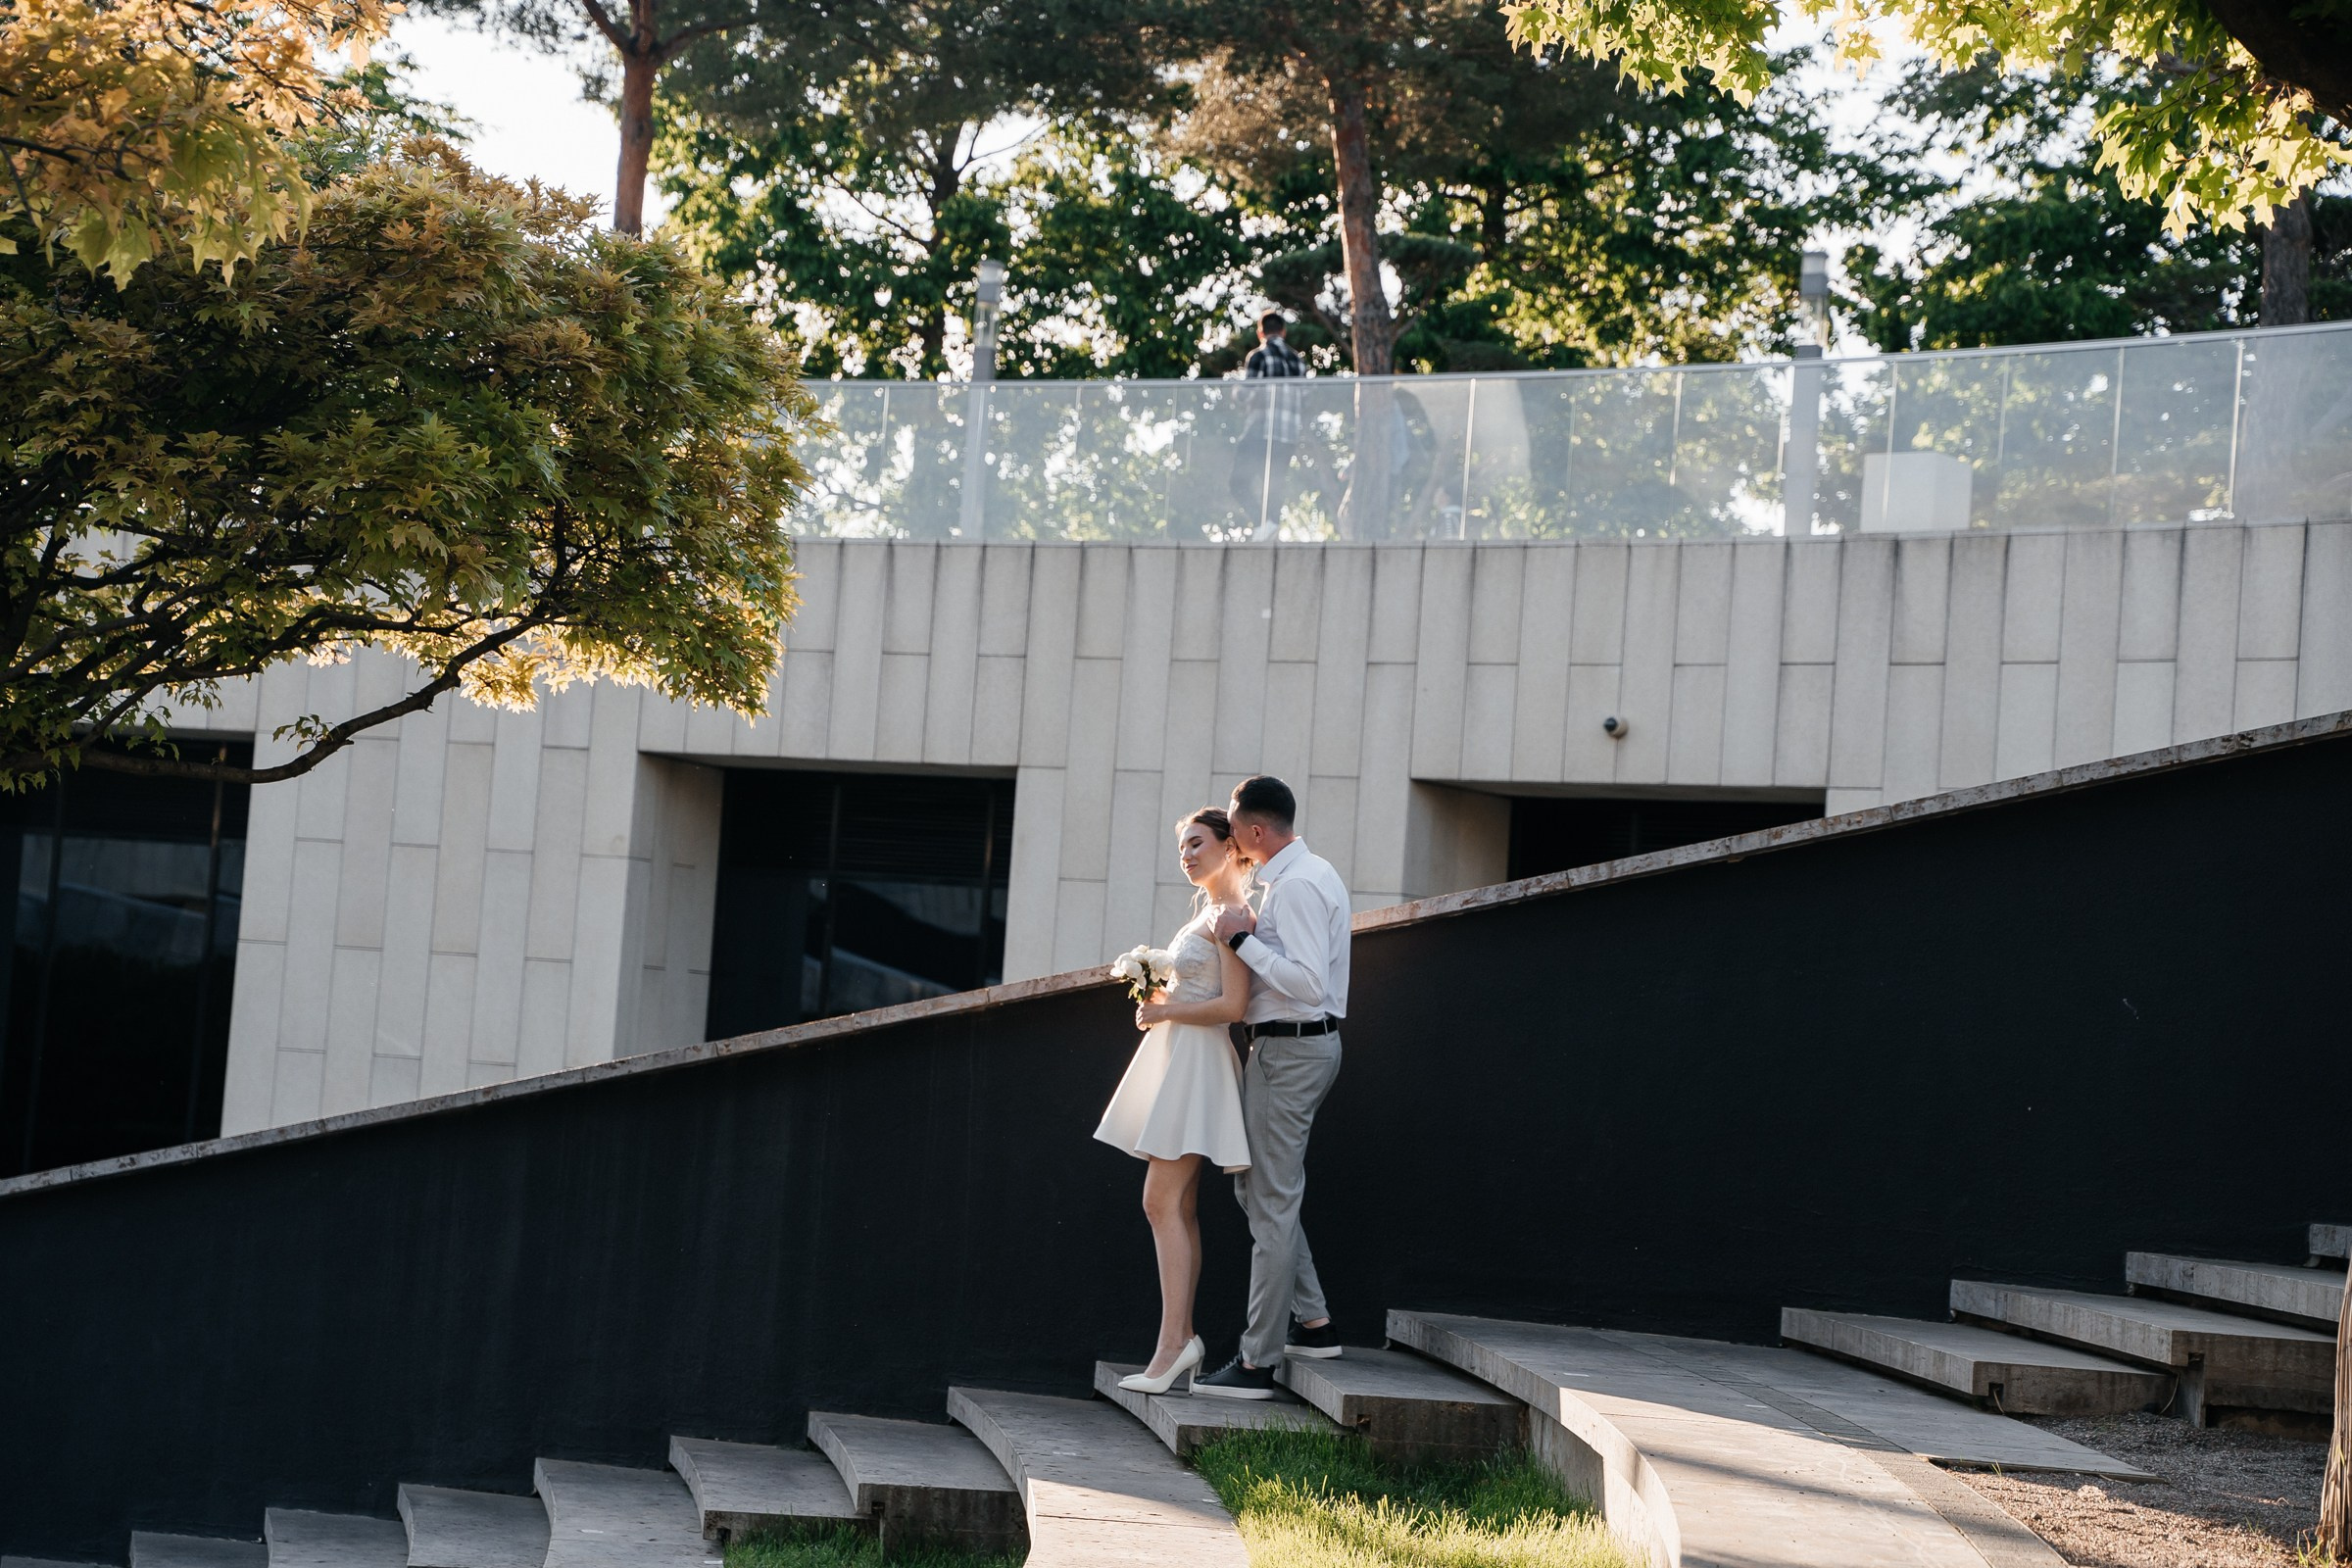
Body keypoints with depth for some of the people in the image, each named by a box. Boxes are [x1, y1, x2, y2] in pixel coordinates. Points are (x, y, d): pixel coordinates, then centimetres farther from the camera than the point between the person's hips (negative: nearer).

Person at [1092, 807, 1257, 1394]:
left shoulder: (1228, 914, -11)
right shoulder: (1205, 912, 18)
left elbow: (1233, 1005, -19)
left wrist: (1166, 1011, -10)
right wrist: (1158, 998, 13)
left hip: (1198, 1060, -10)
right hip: (1174, 1060, 10)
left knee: (1162, 1200, -13)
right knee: (1178, 1205, 7)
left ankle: (1172, 1343, -15)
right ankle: (1183, 1337, 9)